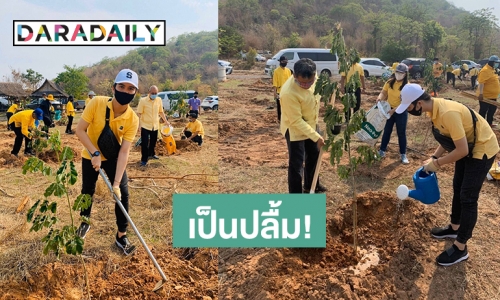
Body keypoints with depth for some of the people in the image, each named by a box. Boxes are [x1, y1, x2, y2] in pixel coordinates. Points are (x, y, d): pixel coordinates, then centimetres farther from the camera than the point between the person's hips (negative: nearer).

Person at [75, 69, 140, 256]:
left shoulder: (133, 119, -24)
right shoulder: (97, 103, -26)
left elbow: (124, 151, -26)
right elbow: (80, 130, -21)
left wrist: (116, 182, -32)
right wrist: (95, 153, -30)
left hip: (114, 157, 0)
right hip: (90, 156, 0)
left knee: (122, 193, -6)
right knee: (87, 191, 13)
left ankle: (121, 236, 9)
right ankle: (85, 222, 42)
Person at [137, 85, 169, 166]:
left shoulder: (159, 100, 1)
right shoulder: (143, 100, -12)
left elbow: (161, 112, 14)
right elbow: (139, 113, -12)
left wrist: (165, 121, 17)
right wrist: (139, 125, -18)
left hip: (155, 126, 5)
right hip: (145, 126, -5)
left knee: (153, 142, 20)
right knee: (144, 143, -4)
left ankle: (151, 154, 41)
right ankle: (144, 159, 4)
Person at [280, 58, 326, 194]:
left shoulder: (311, 78, -17)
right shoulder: (289, 93, -38)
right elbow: (296, 121, -31)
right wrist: (316, 137, -30)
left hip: (311, 124, 8)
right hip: (295, 129, -8)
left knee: (313, 156, 22)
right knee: (296, 164, -1)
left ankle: (311, 185, 45)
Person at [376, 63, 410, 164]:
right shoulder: (390, 82, -1)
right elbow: (383, 92, 2)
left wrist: (394, 110, -26)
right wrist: (380, 98, -21)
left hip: (401, 112, -3)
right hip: (389, 110, 3)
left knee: (401, 133, 4)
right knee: (387, 131, 12)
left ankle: (403, 155, 14)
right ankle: (382, 151, 23)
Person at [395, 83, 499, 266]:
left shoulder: (448, 113, -36)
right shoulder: (434, 108, -6)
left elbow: (462, 150, -31)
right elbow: (447, 138, 8)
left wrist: (437, 163, -19)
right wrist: (434, 157, -1)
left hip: (482, 149, -9)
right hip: (466, 147, 9)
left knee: (468, 198, -4)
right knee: (458, 189, 20)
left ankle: (460, 248, 7)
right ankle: (454, 228, 40)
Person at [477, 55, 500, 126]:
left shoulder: (492, 69, 12)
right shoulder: (485, 70, -20)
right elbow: (481, 83, -26)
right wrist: (480, 94, -31)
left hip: (492, 96, 10)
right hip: (485, 96, -10)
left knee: (492, 110, 18)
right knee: (483, 111, -1)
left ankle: (489, 123, 30)